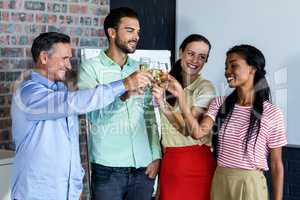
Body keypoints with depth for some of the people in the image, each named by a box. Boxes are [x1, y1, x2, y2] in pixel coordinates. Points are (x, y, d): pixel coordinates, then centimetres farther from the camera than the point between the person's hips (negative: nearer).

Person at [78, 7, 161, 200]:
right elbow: (93, 113, -15)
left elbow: (149, 116, 13)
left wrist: (156, 155, 5)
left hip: (142, 168, 4)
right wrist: (122, 95, -30)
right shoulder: (91, 67, -3)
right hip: (108, 169, -4)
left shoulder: (140, 70, 12)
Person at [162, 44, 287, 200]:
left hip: (251, 185, -3)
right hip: (219, 182, 4)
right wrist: (180, 97, -21)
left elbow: (276, 164, -3)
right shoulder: (219, 104, 3)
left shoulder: (271, 113, -7)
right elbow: (198, 132, -13)